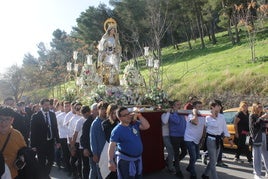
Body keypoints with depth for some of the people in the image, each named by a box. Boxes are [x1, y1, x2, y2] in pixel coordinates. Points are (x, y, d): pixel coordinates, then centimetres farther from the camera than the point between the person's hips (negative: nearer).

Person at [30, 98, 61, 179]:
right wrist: (33, 145, -11)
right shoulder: (35, 116, -9)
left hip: (51, 142, 4)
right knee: (42, 162, 10)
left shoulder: (52, 114, 3)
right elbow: (33, 132, -9)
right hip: (40, 143, -4)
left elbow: (55, 128, 6)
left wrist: (57, 141, 4)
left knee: (51, 160, 12)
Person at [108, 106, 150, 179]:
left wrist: (139, 116, -14)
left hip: (138, 158, 6)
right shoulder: (117, 130, -17)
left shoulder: (135, 124, 0)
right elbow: (112, 146, -22)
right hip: (125, 160, -6)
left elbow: (146, 126, -8)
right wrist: (110, 161, -31)